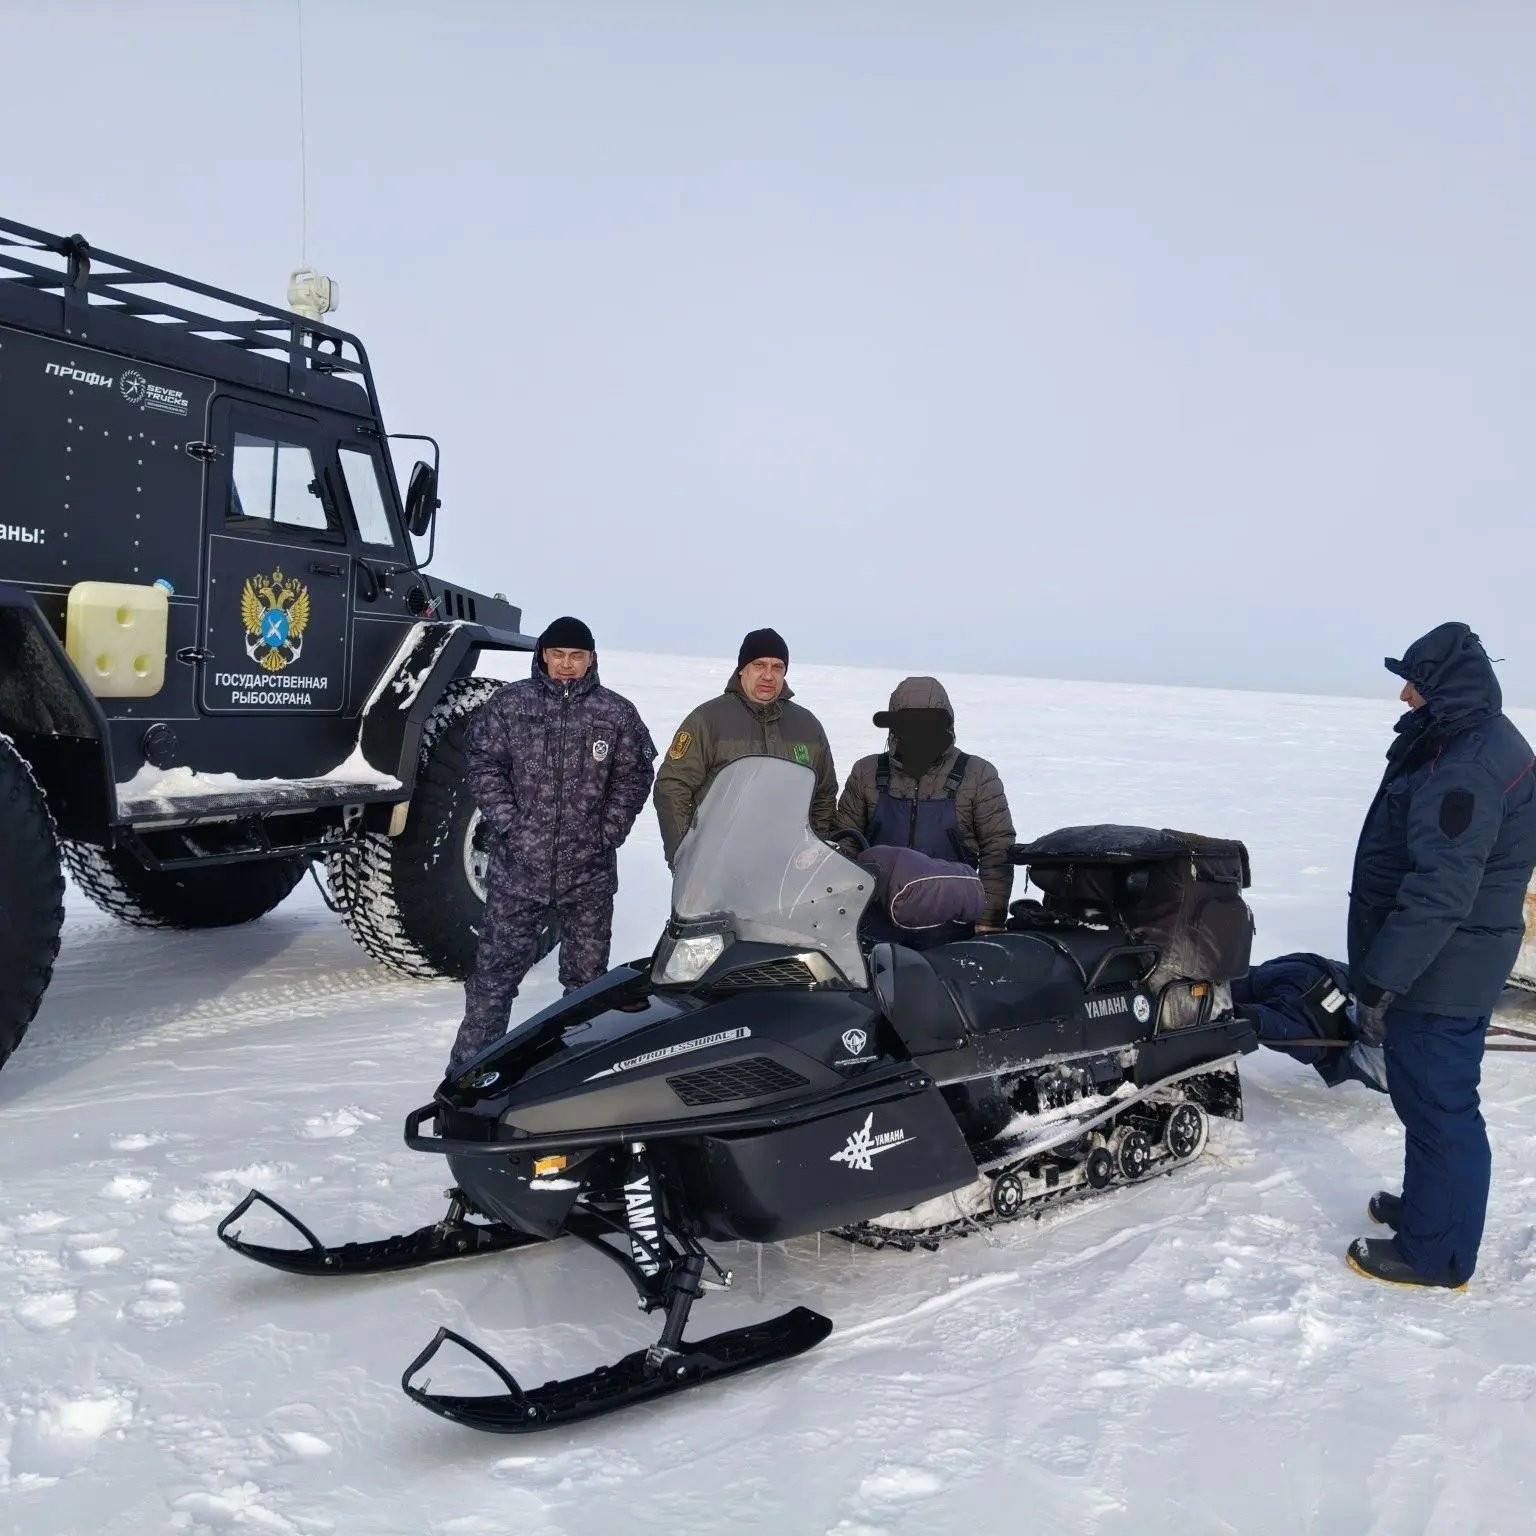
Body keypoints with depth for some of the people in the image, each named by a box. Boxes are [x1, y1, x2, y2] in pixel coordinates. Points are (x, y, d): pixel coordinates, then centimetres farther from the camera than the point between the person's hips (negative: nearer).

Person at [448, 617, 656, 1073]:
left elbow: (634, 777, 7)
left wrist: (607, 833, -1)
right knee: (495, 972, 4)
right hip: (518, 867, -1)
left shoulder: (617, 714, 3)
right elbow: (483, 765, 2)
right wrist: (509, 824, -7)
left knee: (587, 978, 11)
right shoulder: (509, 704, 2)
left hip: (590, 872, 1)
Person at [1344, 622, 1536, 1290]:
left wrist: (1381, 980, -24)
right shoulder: (1478, 742, 11)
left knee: (1438, 1105, 1)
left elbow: (1440, 891, -29)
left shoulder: (1469, 767, -24)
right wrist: (1384, 969, 23)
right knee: (1432, 1096, 22)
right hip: (1455, 965, 10)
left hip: (1439, 968, -10)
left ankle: (1433, 1253, 13)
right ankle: (1429, 1206, 38)